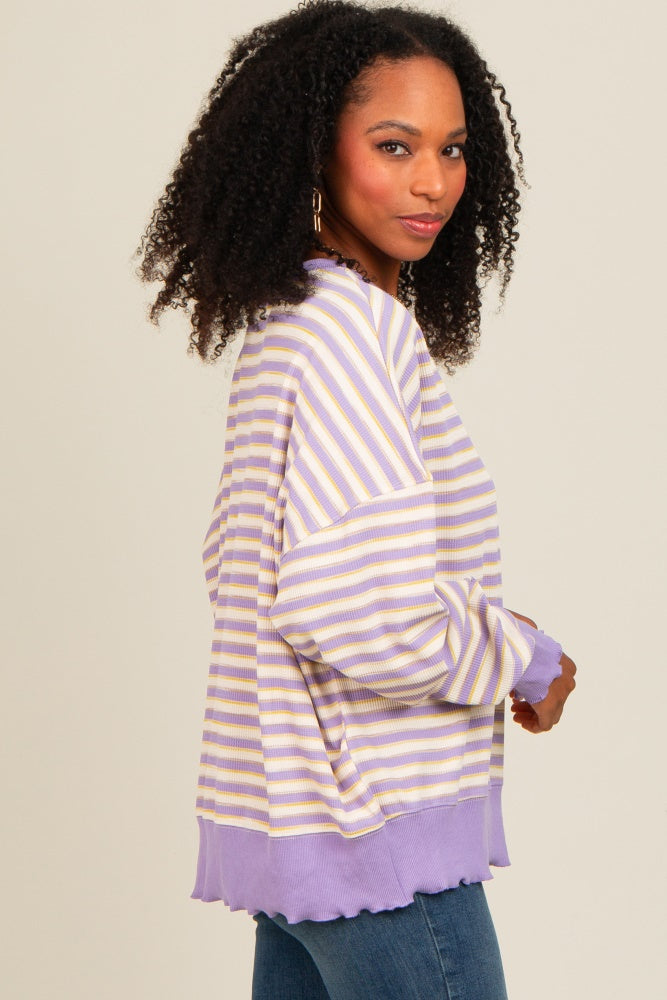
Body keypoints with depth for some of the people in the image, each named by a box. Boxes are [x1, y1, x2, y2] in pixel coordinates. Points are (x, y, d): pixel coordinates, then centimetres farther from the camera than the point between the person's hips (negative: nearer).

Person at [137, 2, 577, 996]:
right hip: (378, 833, -10)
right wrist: (530, 661, -9)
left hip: (295, 818, 10)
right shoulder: (355, 328, -18)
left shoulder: (284, 324, 13)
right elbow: (372, 616, -27)